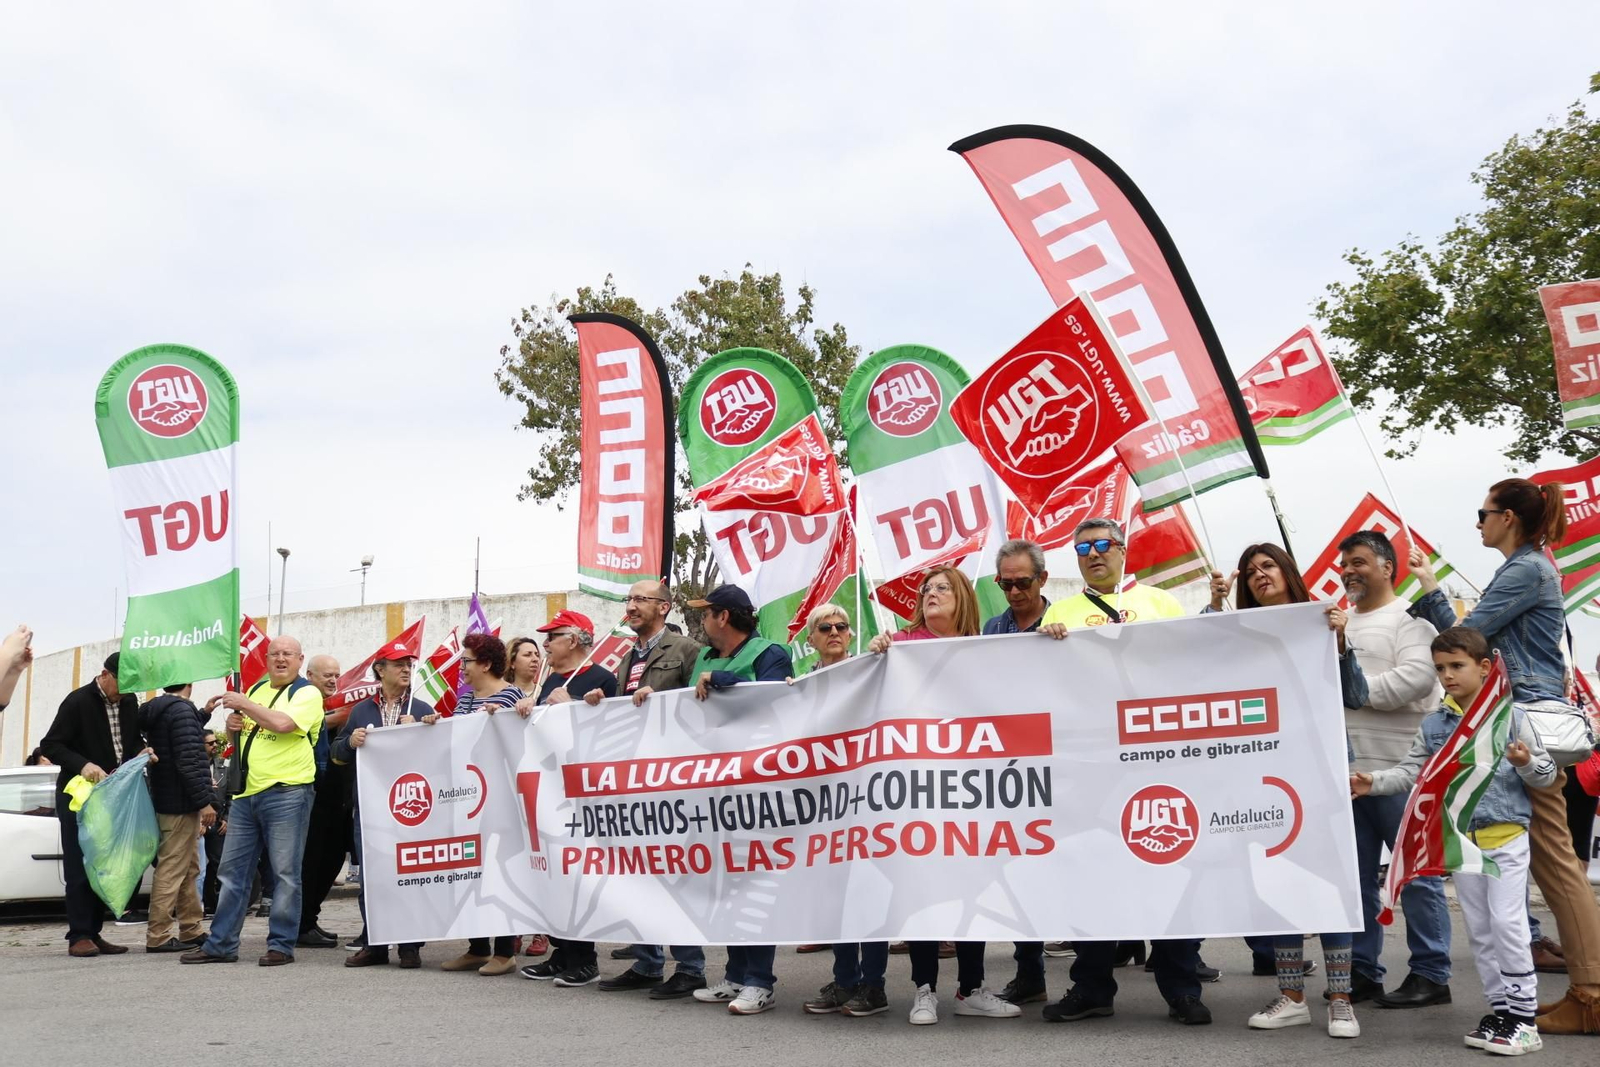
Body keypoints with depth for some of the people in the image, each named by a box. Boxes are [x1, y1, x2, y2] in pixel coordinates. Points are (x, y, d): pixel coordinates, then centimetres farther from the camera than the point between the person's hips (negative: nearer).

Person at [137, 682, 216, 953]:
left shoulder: (156, 710, 14)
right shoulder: (181, 710, -15)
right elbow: (188, 761, -21)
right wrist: (204, 801, -19)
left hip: (166, 799, 10)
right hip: (181, 803, -10)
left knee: (189, 868, 15)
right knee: (172, 868, -7)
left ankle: (191, 931, 21)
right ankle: (158, 936, -4)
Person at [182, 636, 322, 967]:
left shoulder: (307, 694, -3)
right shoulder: (256, 689, 17)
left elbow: (282, 723, -21)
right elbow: (238, 732, 26)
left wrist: (243, 704, -10)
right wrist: (232, 724, 3)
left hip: (286, 794, -7)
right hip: (245, 794, 7)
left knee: (285, 874, -2)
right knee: (232, 871, 9)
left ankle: (281, 945, 5)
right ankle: (221, 945, 17)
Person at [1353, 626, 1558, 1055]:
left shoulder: (1510, 717, -5)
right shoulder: (1433, 726, 6)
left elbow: (1546, 774, -2)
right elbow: (1411, 773, 7)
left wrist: (1528, 763, -23)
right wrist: (1374, 782, -7)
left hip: (1505, 837, -4)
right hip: (1459, 840, 4)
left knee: (1508, 924, -6)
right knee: (1479, 930, 10)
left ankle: (1524, 1015, 4)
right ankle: (1500, 1008, 21)